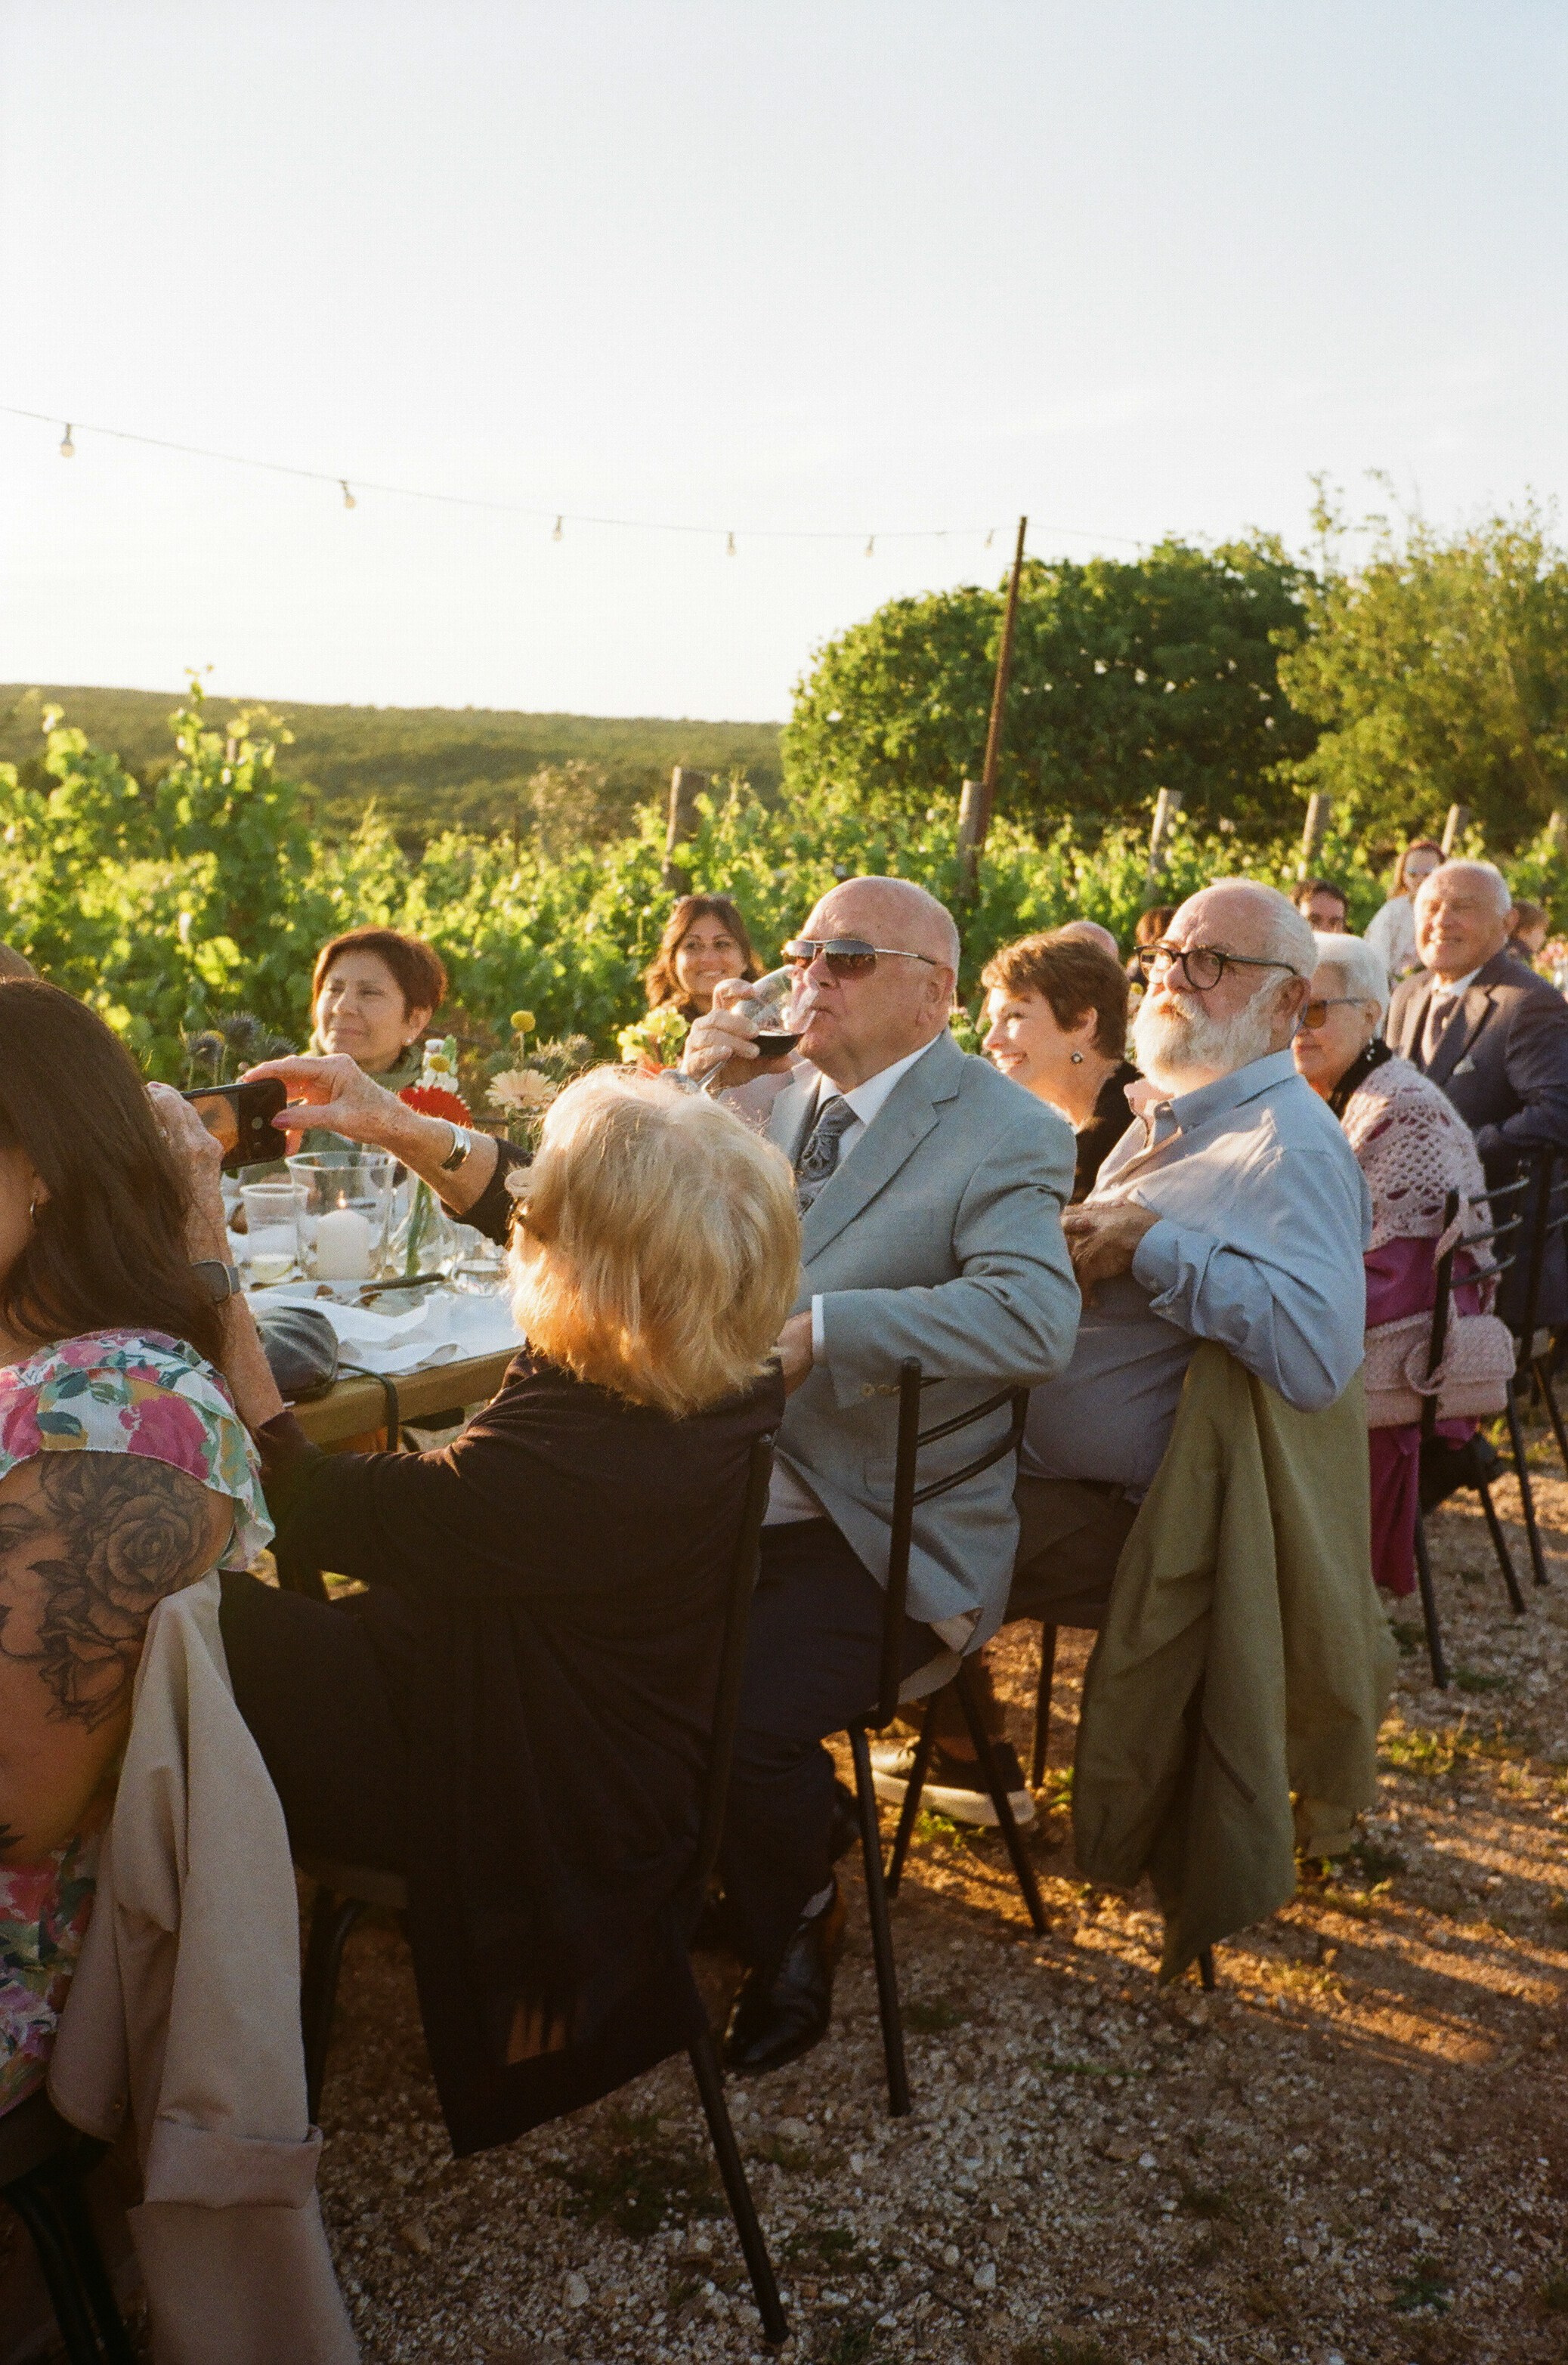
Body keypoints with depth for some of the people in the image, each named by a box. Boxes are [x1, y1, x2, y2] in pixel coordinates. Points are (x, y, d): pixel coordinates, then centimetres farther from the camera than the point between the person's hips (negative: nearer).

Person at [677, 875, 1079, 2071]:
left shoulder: (1005, 1134, -9)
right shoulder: (780, 1096, 12)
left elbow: (1036, 1318, -26)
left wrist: (817, 1330, -30)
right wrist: (694, 1084, -1)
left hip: (881, 1536, -6)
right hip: (739, 1488, 6)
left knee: (735, 1713, -25)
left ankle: (798, 1923, 10)